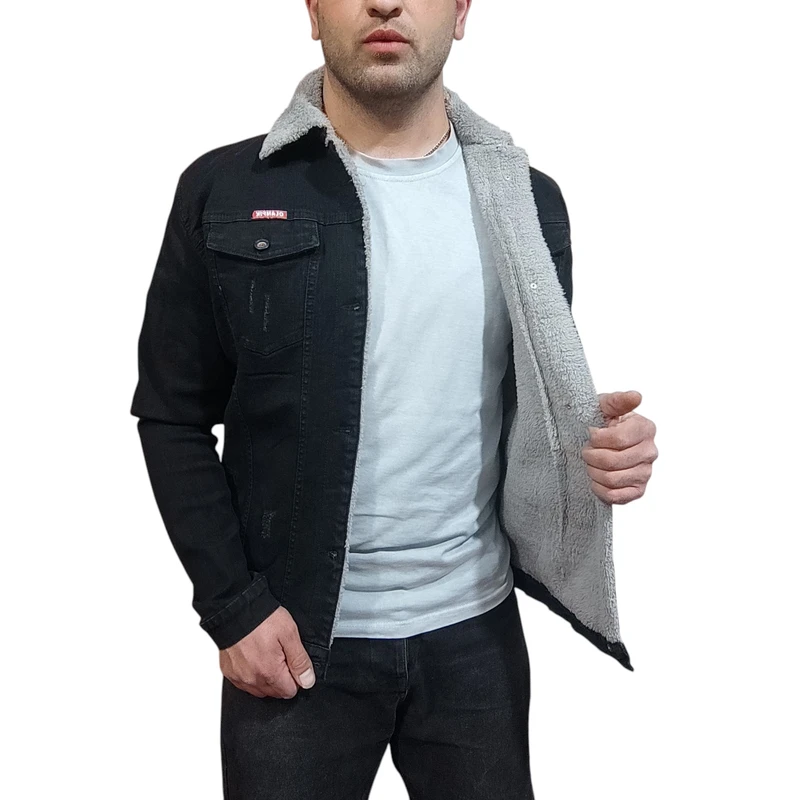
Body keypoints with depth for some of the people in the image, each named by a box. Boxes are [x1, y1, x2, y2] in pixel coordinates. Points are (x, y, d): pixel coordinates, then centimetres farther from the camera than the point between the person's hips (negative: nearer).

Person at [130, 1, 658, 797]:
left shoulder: (526, 200, 2)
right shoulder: (224, 191, -5)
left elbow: (544, 404, 10)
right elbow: (173, 416, -2)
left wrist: (595, 442, -12)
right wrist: (231, 605, -8)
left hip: (476, 628, 3)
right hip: (294, 631, -2)